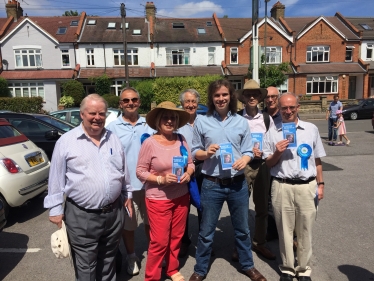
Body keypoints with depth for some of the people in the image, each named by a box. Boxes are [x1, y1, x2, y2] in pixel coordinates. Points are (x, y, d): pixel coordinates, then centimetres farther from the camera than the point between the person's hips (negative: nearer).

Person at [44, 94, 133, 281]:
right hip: (81, 216, -4)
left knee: (108, 260, 22)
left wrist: (127, 195, 15)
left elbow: (124, 171, 14)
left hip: (114, 212, 4)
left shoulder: (113, 139, 6)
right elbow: (57, 179, -4)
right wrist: (55, 209, -3)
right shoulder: (66, 141, -7)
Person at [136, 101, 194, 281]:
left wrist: (188, 174, -12)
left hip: (181, 197, 5)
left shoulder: (181, 140, -2)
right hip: (158, 200, -4)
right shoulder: (149, 143, -13)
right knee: (159, 241, 4)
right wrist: (161, 179, -21)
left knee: (176, 237, 18)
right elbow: (140, 171, -10)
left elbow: (191, 163, 8)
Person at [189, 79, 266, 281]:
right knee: (206, 231, 12)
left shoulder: (241, 122, 3)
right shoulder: (201, 122, -2)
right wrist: (206, 152, -19)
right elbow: (194, 152, 1)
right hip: (212, 184, -1)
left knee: (242, 229, 19)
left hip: (238, 183, 2)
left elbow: (248, 151, 3)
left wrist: (244, 160, -18)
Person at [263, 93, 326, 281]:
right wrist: (277, 153, -14)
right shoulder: (272, 133, 2)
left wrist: (320, 184, 9)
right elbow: (268, 164, 4)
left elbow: (317, 160, 11)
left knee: (305, 231, 11)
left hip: (307, 186, 1)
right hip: (282, 187, -1)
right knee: (285, 230, 11)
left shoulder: (311, 129, 6)